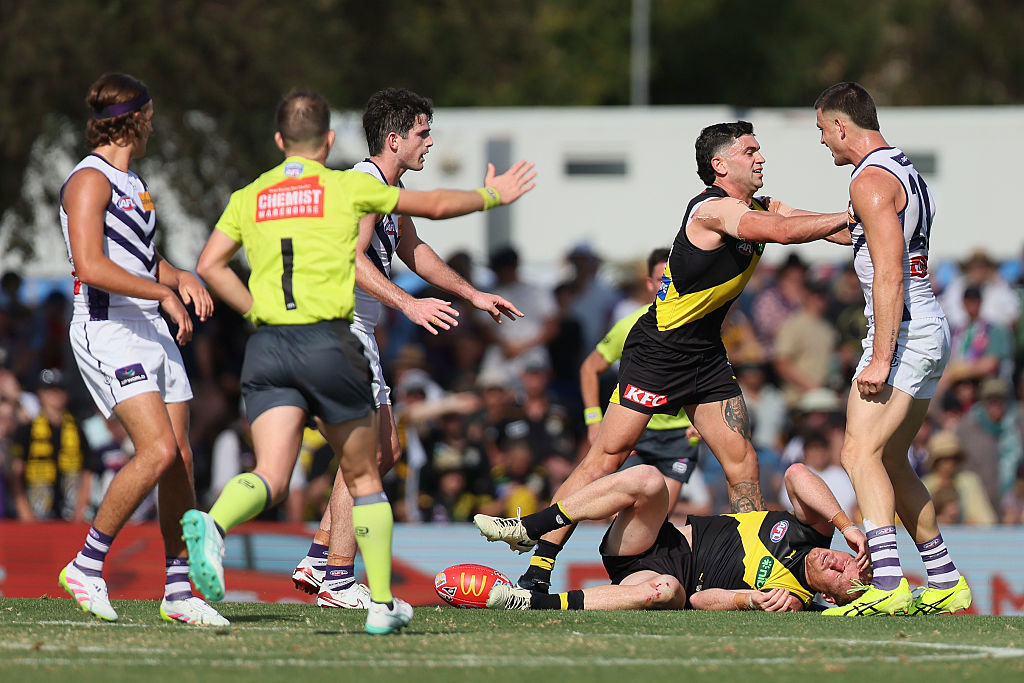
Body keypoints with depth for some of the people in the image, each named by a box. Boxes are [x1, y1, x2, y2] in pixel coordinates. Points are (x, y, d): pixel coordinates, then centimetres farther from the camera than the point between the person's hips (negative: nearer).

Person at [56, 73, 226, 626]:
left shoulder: (130, 182, 20)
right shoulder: (90, 180, -10)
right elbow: (91, 266, -22)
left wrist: (182, 279, 12)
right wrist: (164, 295, -18)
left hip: (153, 330, 9)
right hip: (107, 330, -9)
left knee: (181, 458, 3)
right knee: (159, 450, -21)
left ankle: (178, 591, 10)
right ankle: (86, 567, -9)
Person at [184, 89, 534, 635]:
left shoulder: (249, 197, 13)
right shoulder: (346, 188, 5)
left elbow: (210, 265, 6)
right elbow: (435, 205, 15)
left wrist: (257, 311, 13)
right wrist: (491, 196, 32)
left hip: (267, 345, 2)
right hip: (328, 342, -2)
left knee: (271, 476, -8)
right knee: (362, 477, 13)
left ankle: (212, 524, -41)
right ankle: (382, 604, 17)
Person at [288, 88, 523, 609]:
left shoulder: (390, 188, 18)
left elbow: (412, 251, 32)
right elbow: (353, 258, -28)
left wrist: (473, 294, 33)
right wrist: (410, 305, -37)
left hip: (356, 332, 11)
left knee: (384, 450, 12)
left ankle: (317, 560, 14)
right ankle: (338, 581, -10)